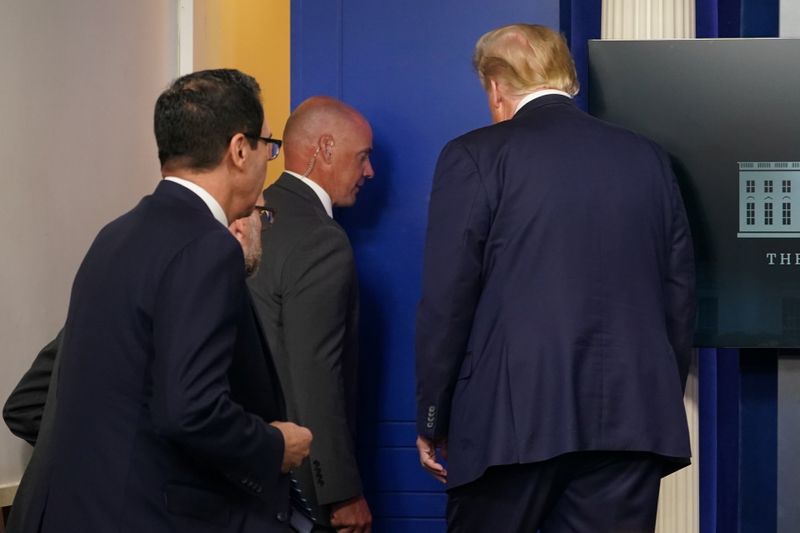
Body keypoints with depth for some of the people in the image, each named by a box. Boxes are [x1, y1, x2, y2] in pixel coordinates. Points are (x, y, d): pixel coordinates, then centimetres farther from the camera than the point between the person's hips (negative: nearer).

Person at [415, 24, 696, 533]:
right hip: (631, 418, 4)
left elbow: (447, 302, -4)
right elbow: (681, 295, 12)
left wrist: (432, 421, 5)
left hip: (511, 417, -4)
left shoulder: (475, 156, -1)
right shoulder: (649, 158, 11)